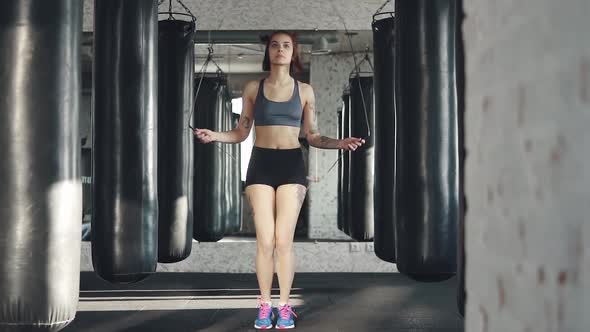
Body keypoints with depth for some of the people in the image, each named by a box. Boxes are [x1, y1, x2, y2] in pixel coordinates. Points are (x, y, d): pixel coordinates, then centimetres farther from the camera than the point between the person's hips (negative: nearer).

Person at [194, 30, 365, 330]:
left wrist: (339, 143, -8)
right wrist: (214, 136, -10)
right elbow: (242, 133, 7)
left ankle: (284, 305, 8)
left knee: (284, 240, -5)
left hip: (292, 165, 0)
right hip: (260, 164, 0)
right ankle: (265, 305, 10)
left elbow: (312, 136, 8)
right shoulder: (253, 88, 6)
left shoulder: (304, 91, 7)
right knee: (265, 240, -3)